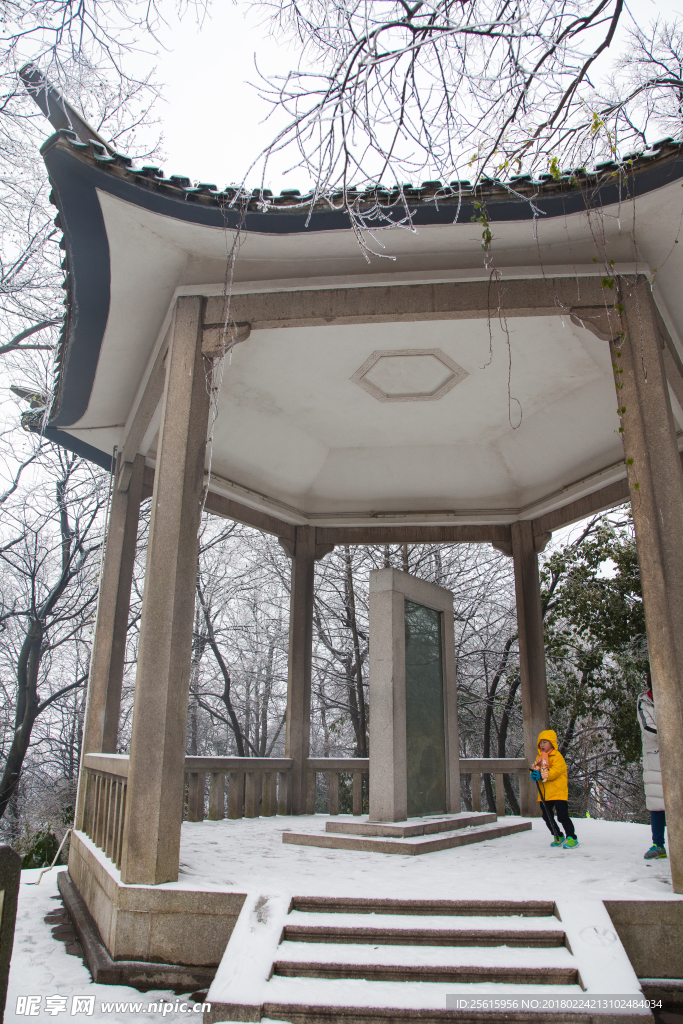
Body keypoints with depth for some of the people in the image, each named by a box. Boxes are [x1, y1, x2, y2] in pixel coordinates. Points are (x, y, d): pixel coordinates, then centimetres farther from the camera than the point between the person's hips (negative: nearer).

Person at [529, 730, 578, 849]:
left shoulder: (557, 756, -10)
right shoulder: (539, 757, 13)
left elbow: (555, 771, -22)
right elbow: (534, 769, 10)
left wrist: (541, 775, -29)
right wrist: (533, 774, -14)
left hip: (558, 793, -7)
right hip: (544, 794, 7)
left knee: (562, 817, -7)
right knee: (547, 817, 11)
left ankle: (571, 838, 7)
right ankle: (558, 837, 27)